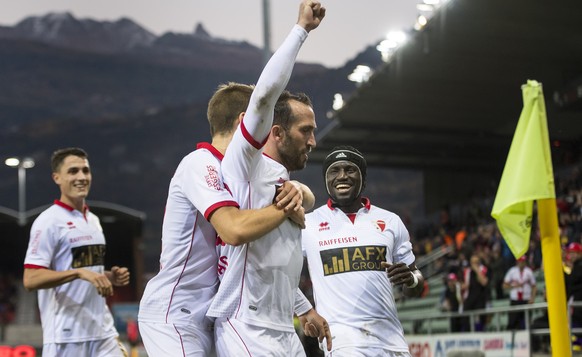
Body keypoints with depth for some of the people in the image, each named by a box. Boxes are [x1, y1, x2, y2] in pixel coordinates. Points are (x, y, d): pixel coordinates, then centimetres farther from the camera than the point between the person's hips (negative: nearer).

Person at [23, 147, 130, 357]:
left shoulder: (93, 220, 16)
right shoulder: (49, 221, -9)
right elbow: (30, 280, -17)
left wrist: (111, 278, 6)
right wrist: (80, 272, -26)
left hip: (103, 332, 7)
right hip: (66, 337, -7)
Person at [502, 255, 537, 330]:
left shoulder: (529, 271, 5)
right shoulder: (512, 271, 3)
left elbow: (534, 286, 8)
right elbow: (505, 285, 4)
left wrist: (532, 298, -6)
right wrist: (514, 286, -12)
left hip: (526, 301, 1)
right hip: (514, 300, -1)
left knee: (524, 322, -1)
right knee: (512, 322, -5)